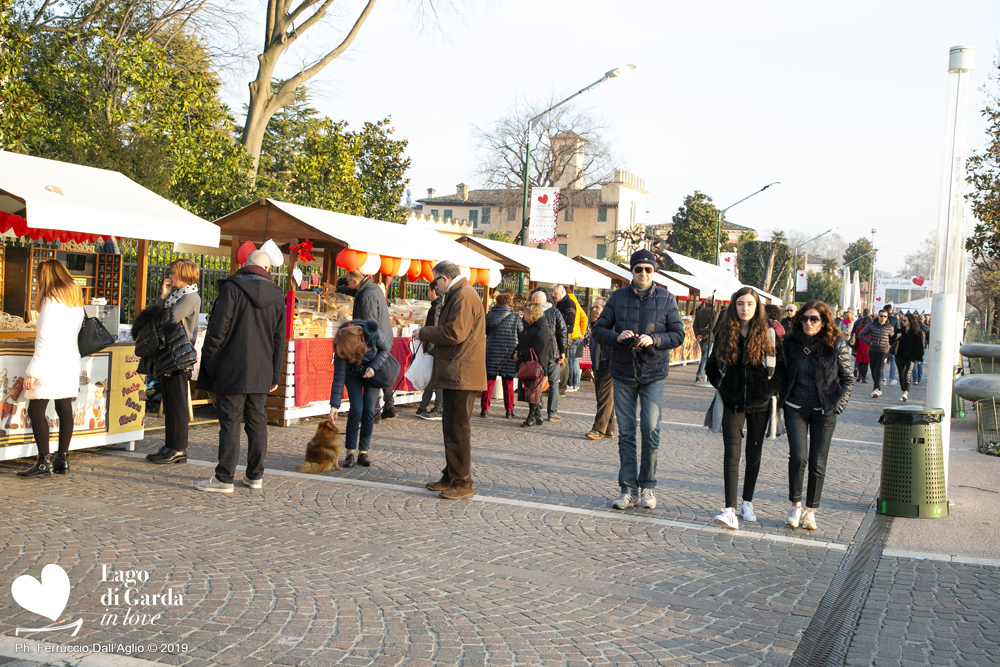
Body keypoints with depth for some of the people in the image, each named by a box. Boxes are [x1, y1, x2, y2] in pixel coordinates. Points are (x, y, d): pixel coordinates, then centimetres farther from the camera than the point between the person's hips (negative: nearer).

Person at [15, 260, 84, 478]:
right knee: (65, 410, 9)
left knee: (36, 410, -5)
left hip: (51, 362, -8)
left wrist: (32, 372, -16)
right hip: (71, 360, 8)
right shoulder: (76, 298, 13)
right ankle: (63, 459, 12)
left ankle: (44, 461, -9)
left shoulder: (53, 300, -11)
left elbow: (46, 340, -16)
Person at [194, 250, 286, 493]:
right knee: (257, 422, 12)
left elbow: (219, 327, -14)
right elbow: (279, 340, 11)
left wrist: (207, 359, -4)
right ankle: (255, 475, 19)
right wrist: (275, 375, 18)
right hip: (261, 372, 5)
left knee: (230, 422, -3)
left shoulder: (232, 288, -8)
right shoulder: (277, 297, 8)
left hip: (232, 370, -5)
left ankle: (224, 479, -1)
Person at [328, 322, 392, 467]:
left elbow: (386, 349, -12)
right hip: (353, 374, 0)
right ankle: (351, 452, -4)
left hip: (372, 372, 0)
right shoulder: (341, 348, -31)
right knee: (356, 410, -13)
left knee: (369, 411, -7)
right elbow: (339, 377, -26)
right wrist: (334, 405, -30)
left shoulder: (374, 335, -34)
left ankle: (364, 452, 2)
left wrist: (374, 367, -26)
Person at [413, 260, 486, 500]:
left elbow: (454, 333, -21)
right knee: (450, 427, 15)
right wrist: (431, 345, 14)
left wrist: (424, 333, -9)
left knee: (458, 428, -7)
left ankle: (463, 483, -2)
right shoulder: (457, 295, 20)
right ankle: (451, 477, 24)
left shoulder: (464, 296, -14)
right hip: (455, 374, 11)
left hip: (462, 375, -11)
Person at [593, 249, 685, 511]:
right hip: (623, 372, 2)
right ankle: (629, 489, 11)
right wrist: (616, 337, -16)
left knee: (651, 429, -6)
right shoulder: (618, 297, 4)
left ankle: (647, 486, 10)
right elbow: (599, 329, 5)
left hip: (653, 372, -1)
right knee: (626, 432, 4)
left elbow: (678, 335, -1)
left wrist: (654, 340, -18)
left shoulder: (666, 299, 1)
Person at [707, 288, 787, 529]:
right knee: (731, 453, -11)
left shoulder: (769, 334, -2)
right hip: (732, 403, 0)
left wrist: (771, 389, -4)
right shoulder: (725, 333, 2)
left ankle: (747, 502, 26)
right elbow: (712, 365, 14)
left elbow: (781, 367, 5)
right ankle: (730, 510, -16)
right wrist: (720, 385, 3)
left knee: (754, 453, 10)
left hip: (759, 403, 0)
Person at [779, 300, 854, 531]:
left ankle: (811, 510, 17)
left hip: (824, 411, -1)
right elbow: (782, 373, 14)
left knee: (817, 463, 2)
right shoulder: (791, 343, 2)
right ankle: (795, 506, 6)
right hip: (795, 409, 1)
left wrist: (838, 405, -6)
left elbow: (848, 379, 3)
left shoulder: (837, 346, -4)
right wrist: (781, 398, 2)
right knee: (798, 456, -13)